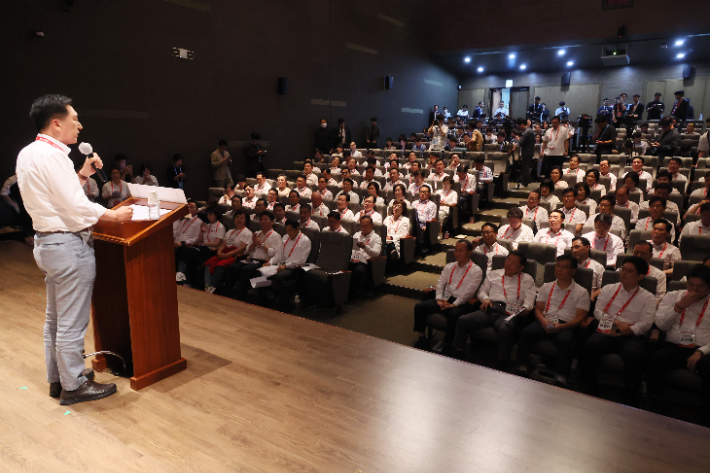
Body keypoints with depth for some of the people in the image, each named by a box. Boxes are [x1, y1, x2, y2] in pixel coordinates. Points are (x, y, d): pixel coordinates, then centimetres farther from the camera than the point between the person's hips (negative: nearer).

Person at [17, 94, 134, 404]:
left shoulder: (28, 153, 12)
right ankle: (73, 385, 15)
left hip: (46, 242, 11)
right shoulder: (51, 155, -19)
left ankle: (57, 379, 34)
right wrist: (115, 216, -10)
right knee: (72, 322, 2)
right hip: (68, 245, -11)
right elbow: (77, 207, -22)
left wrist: (83, 174, 7)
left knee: (55, 318, 20)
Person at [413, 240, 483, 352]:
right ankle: (422, 339, -7)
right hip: (445, 299, 6)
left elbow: (468, 292, -9)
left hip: (462, 303, -6)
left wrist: (454, 304, -17)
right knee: (419, 306, -13)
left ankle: (446, 345, -21)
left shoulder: (476, 271, 0)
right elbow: (440, 283, 12)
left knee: (453, 314, -39)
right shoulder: (449, 267, 19)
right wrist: (439, 299, -4)